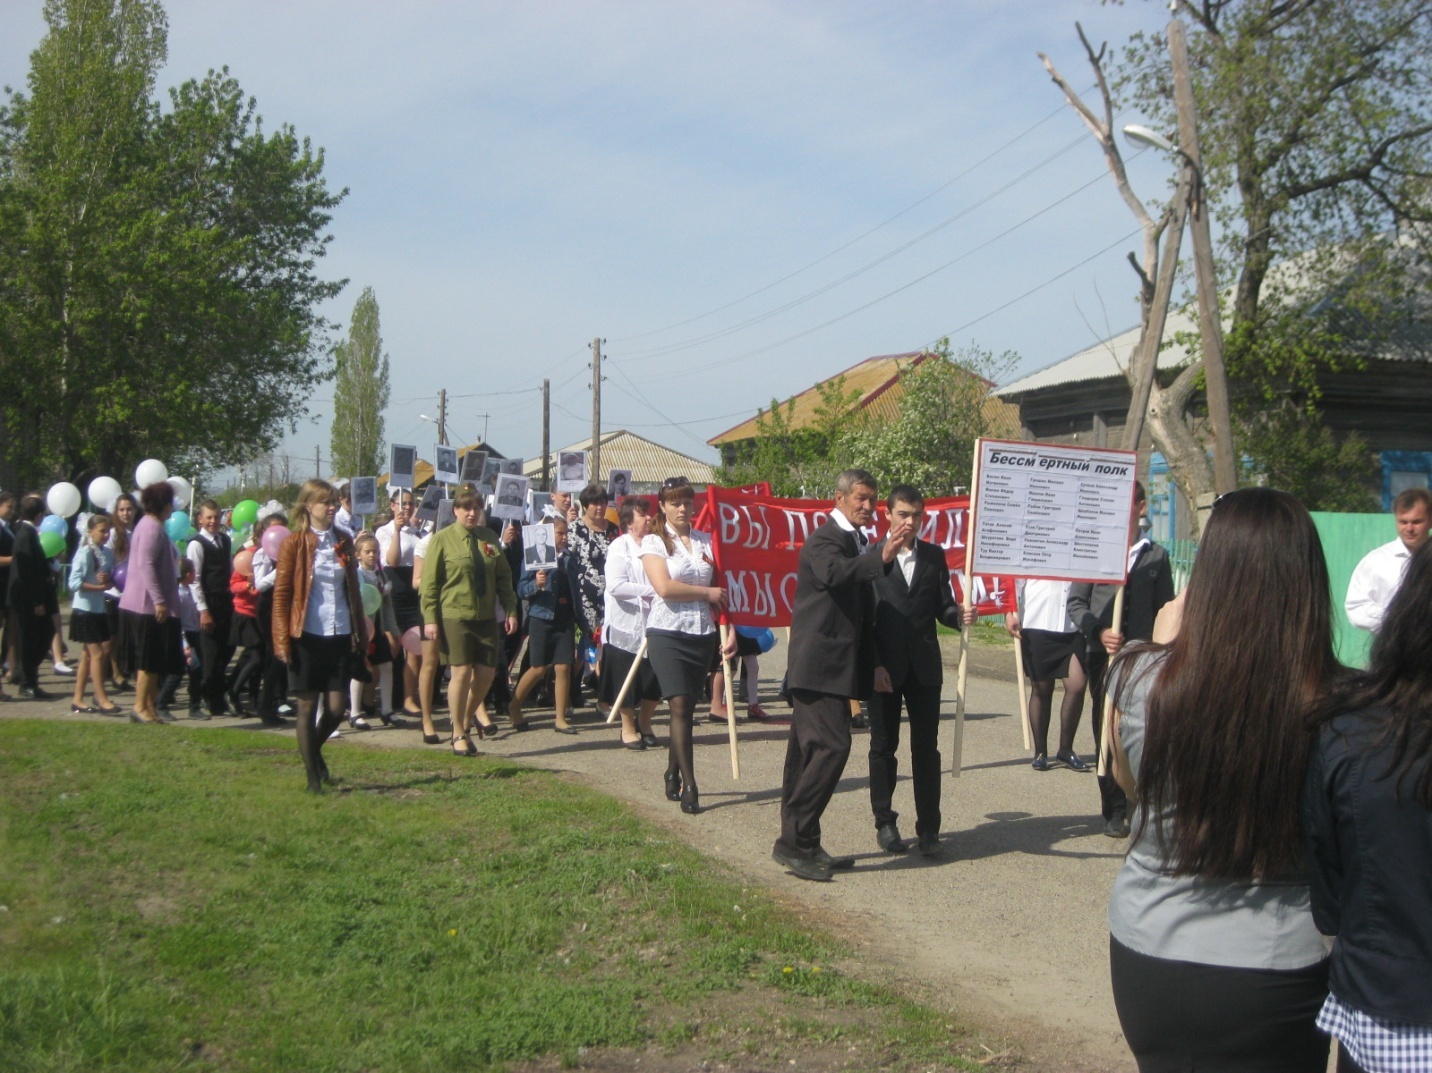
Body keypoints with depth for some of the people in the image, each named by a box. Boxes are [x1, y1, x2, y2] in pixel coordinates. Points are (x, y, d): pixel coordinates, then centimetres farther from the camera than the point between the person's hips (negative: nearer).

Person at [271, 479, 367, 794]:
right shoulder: (294, 544, -4)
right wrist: (283, 641, -11)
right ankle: (313, 777, 13)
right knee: (307, 706, 3)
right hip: (307, 636, -4)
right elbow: (281, 594, -5)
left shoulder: (343, 542, 10)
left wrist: (360, 634, 10)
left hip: (340, 636, 4)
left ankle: (314, 749, 32)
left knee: (336, 709, 3)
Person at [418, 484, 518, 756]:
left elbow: (503, 576, 13)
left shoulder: (489, 538, 9)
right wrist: (430, 619, -10)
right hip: (454, 616, -4)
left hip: (485, 617, 5)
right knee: (461, 672, -5)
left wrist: (510, 610, 5)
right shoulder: (442, 539, -3)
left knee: (486, 673, 3)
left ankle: (465, 720, 25)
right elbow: (429, 582, -5)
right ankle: (459, 734, 9)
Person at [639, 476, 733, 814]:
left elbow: (723, 591, 7)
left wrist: (730, 632, -2)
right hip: (667, 633, -4)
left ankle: (672, 776, 23)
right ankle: (688, 786, -10)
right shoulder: (654, 541, 0)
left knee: (687, 709, 7)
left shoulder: (706, 541, 10)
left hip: (702, 634, 4)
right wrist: (707, 592, -4)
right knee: (680, 706, -12)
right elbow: (665, 587, -12)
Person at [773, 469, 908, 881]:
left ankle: (800, 845, 16)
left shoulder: (860, 543, 18)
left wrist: (873, 664, 28)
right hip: (818, 664, -10)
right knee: (831, 745, -16)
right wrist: (883, 555, -49)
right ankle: (794, 841, -13)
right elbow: (834, 573, -35)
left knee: (808, 752, 11)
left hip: (837, 665, 10)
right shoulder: (824, 539, -11)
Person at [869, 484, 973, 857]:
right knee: (883, 746, 8)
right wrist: (874, 665, -11)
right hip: (884, 668, -2)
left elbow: (942, 607, 8)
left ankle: (928, 829, 8)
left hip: (924, 667, 2)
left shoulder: (934, 556, 8)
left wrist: (959, 616, -15)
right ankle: (884, 823, 19)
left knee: (926, 748, 2)